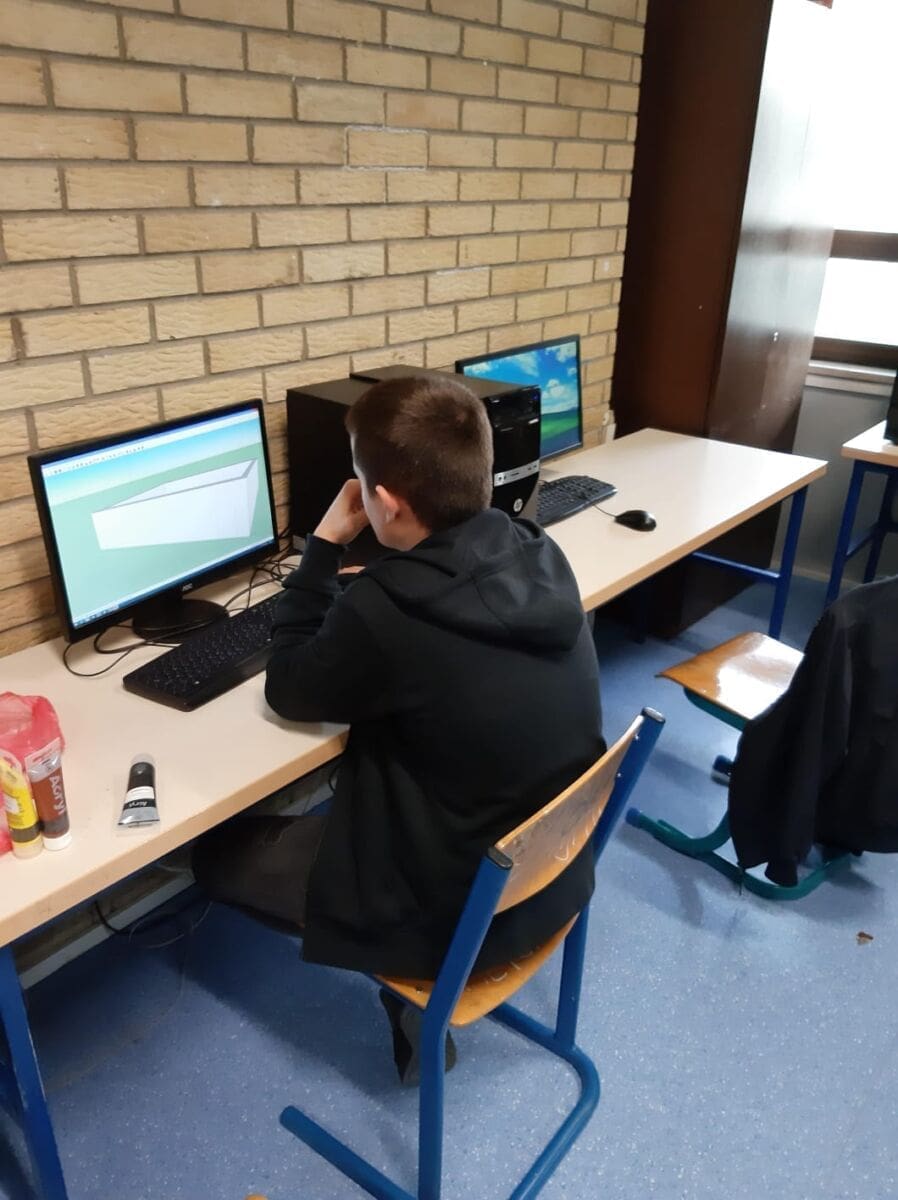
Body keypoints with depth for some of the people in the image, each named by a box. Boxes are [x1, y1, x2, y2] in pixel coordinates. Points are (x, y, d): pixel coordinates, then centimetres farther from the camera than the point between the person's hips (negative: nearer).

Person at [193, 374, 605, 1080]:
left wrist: (326, 542, -6)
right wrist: (344, 554, 3)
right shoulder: (539, 556, -10)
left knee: (219, 851, 12)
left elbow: (290, 689, -10)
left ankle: (413, 986, 20)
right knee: (330, 803, 28)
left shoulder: (386, 614, -32)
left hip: (458, 913, -7)